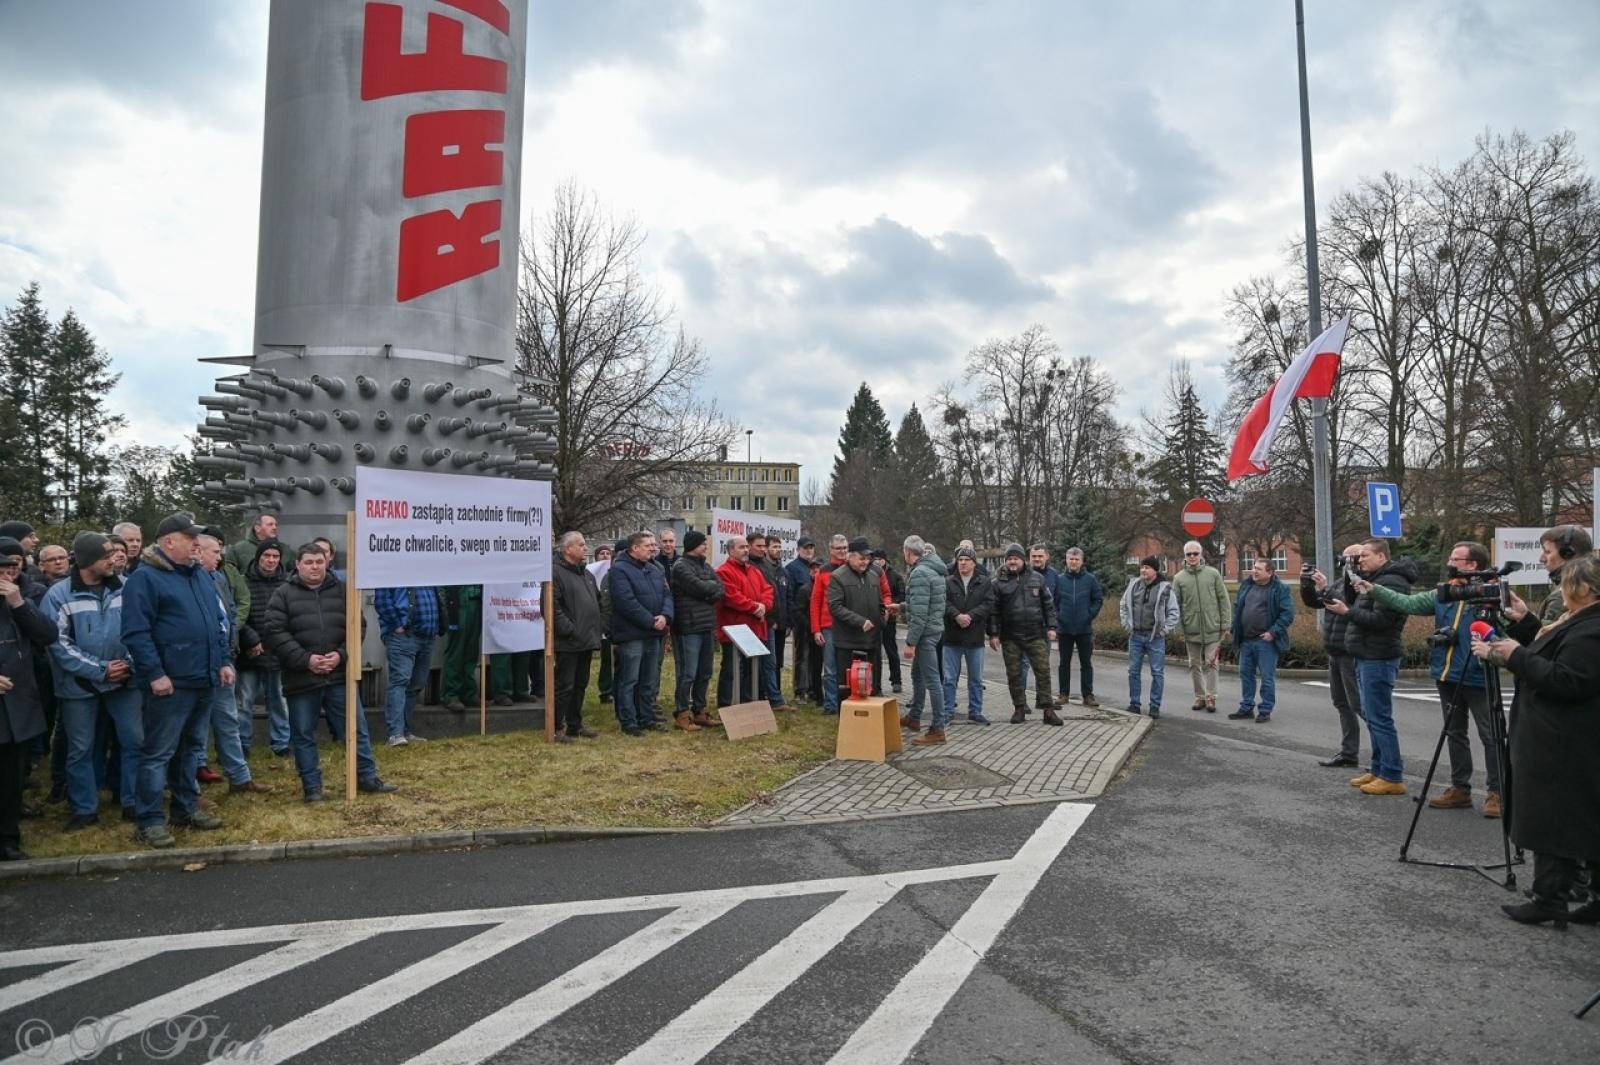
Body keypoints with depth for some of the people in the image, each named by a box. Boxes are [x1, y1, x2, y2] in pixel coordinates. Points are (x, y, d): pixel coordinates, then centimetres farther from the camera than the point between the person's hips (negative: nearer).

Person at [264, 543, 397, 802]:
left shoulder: (342, 590, 7)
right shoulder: (283, 594, 0)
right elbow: (275, 632, -9)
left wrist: (341, 654, -11)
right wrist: (305, 659, -17)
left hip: (340, 675, 2)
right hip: (301, 678, -2)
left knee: (357, 727, 7)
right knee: (303, 734, 8)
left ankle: (367, 777, 19)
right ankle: (311, 786, 21)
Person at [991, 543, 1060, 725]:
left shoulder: (1037, 578, 4)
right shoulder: (999, 582, 1)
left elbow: (1048, 604, 8)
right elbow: (994, 611, 1)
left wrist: (1051, 626, 2)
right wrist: (994, 634, -4)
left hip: (1036, 635, 0)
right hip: (1010, 637, 0)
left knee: (1043, 671, -1)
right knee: (1014, 674, 6)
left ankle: (1048, 710, 6)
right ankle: (1019, 709, 18)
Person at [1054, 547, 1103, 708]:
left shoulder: (1090, 579, -1)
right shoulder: (1059, 579, 1)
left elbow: (1098, 599, 3)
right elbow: (1053, 600, 5)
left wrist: (1090, 615, -5)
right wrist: (1058, 616, -4)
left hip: (1085, 628, -1)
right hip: (1065, 628, 1)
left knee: (1086, 663, 5)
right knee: (1064, 663, 9)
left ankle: (1088, 695, 10)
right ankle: (1063, 693, 17)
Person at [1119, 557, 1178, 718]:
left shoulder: (1165, 589, -6)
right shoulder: (1134, 585, 4)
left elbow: (1173, 612, -2)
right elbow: (1123, 605, 15)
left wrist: (1164, 630, -9)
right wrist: (1126, 624, 7)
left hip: (1155, 638, -3)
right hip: (1135, 636, 3)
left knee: (1157, 673, 1)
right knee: (1134, 671, 8)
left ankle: (1155, 707, 10)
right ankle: (1134, 704, 18)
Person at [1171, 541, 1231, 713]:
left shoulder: (1213, 574, 1)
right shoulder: (1179, 578, 2)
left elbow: (1223, 600, 2)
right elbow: (1175, 605, 4)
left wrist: (1225, 625, -2)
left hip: (1212, 629, -2)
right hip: (1191, 630, 2)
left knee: (1210, 664, -1)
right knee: (1195, 665, 10)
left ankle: (1211, 697, 10)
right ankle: (1199, 696, 21)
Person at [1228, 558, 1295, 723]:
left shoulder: (1280, 589, -7)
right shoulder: (1246, 586, 12)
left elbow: (1288, 614, -12)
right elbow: (1237, 607, 19)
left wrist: (1273, 632, -17)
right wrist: (1235, 629, 9)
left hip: (1266, 641, -6)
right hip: (1246, 641, 7)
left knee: (1267, 678, 1)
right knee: (1246, 675, 12)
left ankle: (1265, 711, 10)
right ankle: (1247, 708, 22)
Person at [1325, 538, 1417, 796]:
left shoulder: (1391, 582, -14)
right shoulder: (1374, 579, 18)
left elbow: (1381, 620, -23)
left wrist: (1347, 611, -22)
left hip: (1378, 659, -11)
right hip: (1367, 657, 11)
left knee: (1380, 718, -8)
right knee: (1372, 716, 14)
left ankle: (1392, 777, -3)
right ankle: (1378, 770, 22)